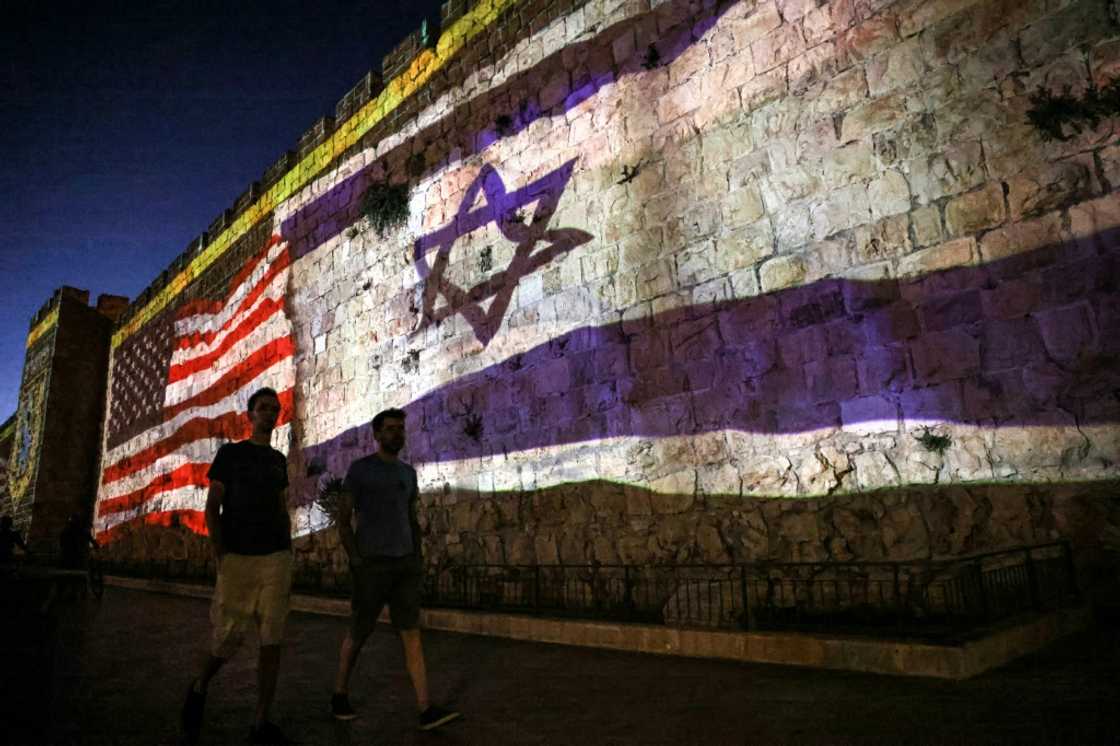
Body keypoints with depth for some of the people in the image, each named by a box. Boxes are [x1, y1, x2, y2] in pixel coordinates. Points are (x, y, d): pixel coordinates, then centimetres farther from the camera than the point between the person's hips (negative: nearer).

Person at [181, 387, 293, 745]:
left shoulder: (279, 460, 14)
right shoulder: (230, 453, 3)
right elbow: (211, 507, 0)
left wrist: (288, 559, 8)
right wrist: (220, 557, -11)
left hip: (276, 559, 3)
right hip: (238, 558, -3)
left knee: (271, 640, -2)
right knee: (229, 638, -1)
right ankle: (199, 689, 31)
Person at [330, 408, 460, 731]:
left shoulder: (408, 472, 13)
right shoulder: (358, 469, -5)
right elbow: (343, 520, -6)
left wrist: (417, 559, 7)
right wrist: (356, 562, -13)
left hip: (404, 563, 5)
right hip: (372, 564, -4)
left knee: (412, 633, -3)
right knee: (358, 634, 8)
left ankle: (426, 710, -5)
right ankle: (340, 694, 32)